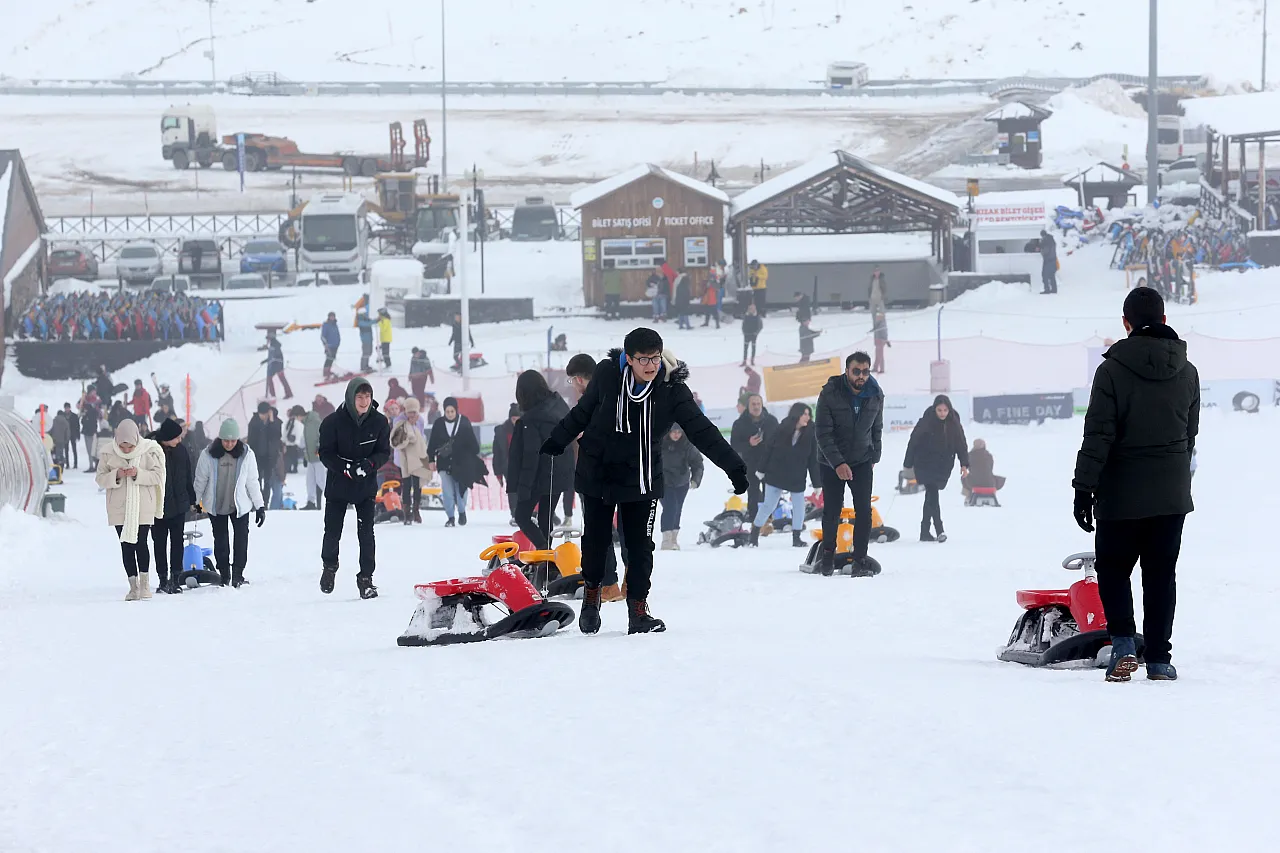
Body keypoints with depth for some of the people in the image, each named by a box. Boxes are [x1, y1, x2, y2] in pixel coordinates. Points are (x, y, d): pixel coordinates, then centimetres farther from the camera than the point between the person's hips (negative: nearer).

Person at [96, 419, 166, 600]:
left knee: (140, 543, -7)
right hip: (119, 507, 2)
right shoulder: (108, 453, -3)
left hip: (143, 506, -2)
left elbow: (157, 476, -6)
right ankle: (133, 586, 10)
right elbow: (101, 478, 0)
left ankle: (145, 582, 6)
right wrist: (116, 475, -20)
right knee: (126, 545, 3)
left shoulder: (149, 452, -7)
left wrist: (138, 474, -22)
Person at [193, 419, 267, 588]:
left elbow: (252, 482, -2)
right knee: (220, 540, 7)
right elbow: (200, 479, 1)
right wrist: (196, 501, 8)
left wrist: (260, 506, 0)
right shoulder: (208, 455, -12)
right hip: (216, 505, 0)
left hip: (240, 504, 0)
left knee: (241, 539, -4)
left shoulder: (246, 454, -9)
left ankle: (237, 574, 4)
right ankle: (224, 575, 17)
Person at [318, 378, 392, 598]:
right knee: (332, 532, 6)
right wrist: (345, 468, -26)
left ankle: (366, 579, 2)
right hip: (338, 486, -1)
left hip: (366, 486, 1)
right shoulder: (334, 422, -11)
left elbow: (384, 452, 0)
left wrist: (369, 464, -21)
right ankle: (329, 567, 34)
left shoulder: (379, 422, -5)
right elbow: (325, 454, -10)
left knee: (366, 533, -5)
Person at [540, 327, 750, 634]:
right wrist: (555, 442, 18)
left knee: (640, 546, -2)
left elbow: (702, 431, -12)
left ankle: (638, 611, 6)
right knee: (596, 539, 10)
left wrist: (734, 467, -18)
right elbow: (583, 411, 5)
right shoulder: (607, 375, -13)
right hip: (598, 472, 0)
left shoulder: (672, 390, -13)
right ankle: (591, 596, 32)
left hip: (641, 479, 0)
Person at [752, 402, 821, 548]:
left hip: (797, 478, 2)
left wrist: (817, 483, -5)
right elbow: (769, 449, -2)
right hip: (776, 475, -2)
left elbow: (813, 460, -5)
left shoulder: (810, 434, -8)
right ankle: (754, 533, 17)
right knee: (768, 505, 3)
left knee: (798, 507, 2)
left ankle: (796, 537, 14)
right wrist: (762, 470, 1)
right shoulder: (782, 430, -11)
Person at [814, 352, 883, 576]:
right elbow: (823, 433, -17)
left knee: (864, 511, -9)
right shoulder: (829, 393, -17)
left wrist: (874, 458, 6)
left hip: (862, 462, 2)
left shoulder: (876, 395, -6)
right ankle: (828, 553, 25)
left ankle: (860, 559, -5)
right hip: (831, 462, -2)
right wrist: (838, 463, -24)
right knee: (832, 510, 3)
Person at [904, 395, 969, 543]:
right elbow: (913, 442, -7)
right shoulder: (925, 422, -13)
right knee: (932, 494, -15)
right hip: (925, 465, -4)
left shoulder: (954, 424, -3)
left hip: (943, 467, 4)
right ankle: (939, 530, -21)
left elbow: (961, 444, 3)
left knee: (931, 496, 10)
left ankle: (924, 532, 17)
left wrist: (964, 464, -6)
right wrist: (908, 464, -4)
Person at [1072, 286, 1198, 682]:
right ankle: (1159, 659, 7)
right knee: (1161, 575, 9)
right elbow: (1191, 433, 11)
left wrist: (1084, 487, -9)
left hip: (1122, 493, -3)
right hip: (1172, 494, 3)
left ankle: (1123, 643, -10)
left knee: (1113, 568, 10)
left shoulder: (1113, 370, -12)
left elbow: (1098, 436, -14)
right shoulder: (1187, 373, 2)